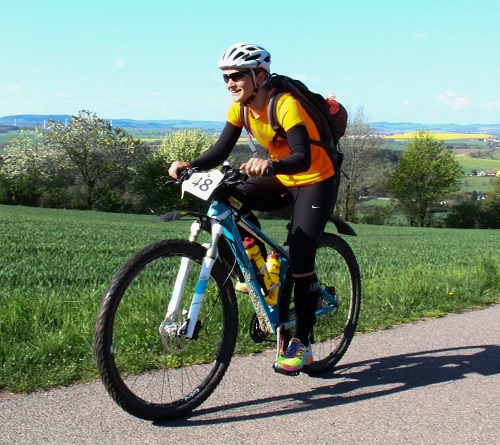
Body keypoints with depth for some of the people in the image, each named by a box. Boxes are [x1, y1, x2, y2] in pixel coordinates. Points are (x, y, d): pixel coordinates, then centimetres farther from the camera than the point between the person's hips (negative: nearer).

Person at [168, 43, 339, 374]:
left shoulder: (285, 104, -26)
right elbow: (220, 152, -9)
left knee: (300, 258, -14)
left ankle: (302, 344, 0)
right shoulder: (240, 109, -6)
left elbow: (303, 158, -37)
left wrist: (269, 165, -56)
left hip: (316, 181, -7)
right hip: (281, 180, 7)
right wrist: (190, 165, -28)